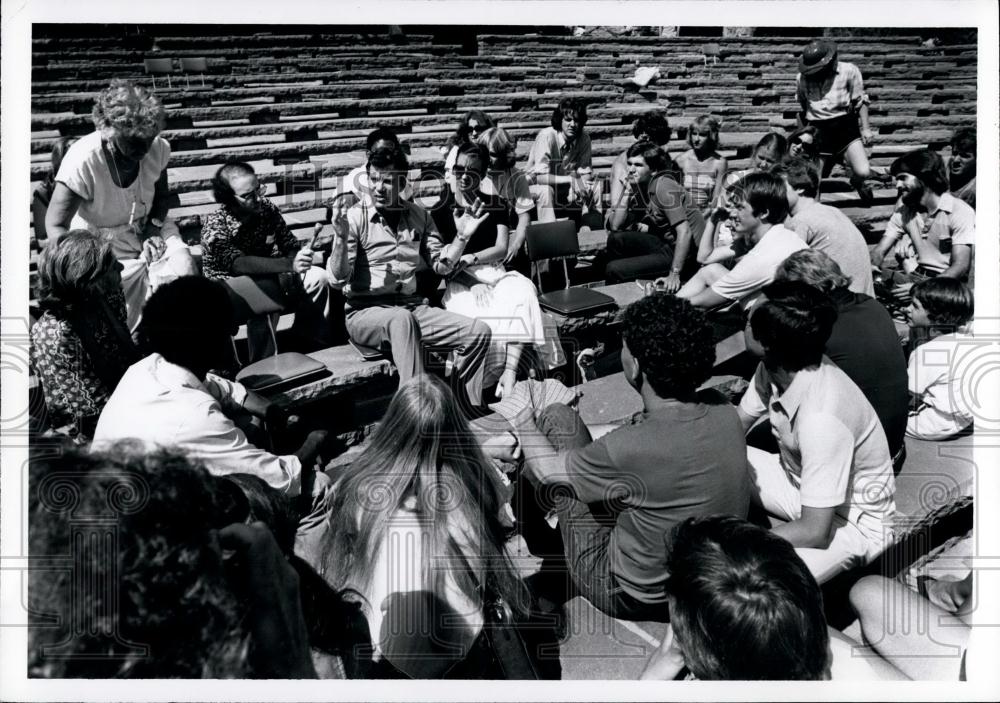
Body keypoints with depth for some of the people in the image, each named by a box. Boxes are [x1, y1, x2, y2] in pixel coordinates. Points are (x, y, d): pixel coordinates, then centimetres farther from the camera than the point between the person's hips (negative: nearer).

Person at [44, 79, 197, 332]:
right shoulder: (82, 161, -27)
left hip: (148, 228, 4)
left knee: (183, 267, -23)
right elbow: (55, 225, -20)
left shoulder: (158, 149, -11)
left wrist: (154, 229, -11)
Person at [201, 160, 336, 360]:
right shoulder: (215, 225, -21)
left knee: (318, 278, -14)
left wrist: (302, 253, -28)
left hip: (268, 278, 6)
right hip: (228, 286, -6)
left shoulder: (267, 209, -5)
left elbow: (291, 245, -2)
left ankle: (315, 349, -3)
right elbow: (239, 264, -37)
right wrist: (289, 264, -49)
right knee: (264, 294, -37)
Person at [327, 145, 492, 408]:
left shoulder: (419, 216, 13)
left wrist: (462, 237, -2)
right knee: (401, 320, -40)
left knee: (479, 332, -13)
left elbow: (441, 266, 14)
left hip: (413, 307, 5)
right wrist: (341, 239, -27)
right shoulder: (355, 217, -2)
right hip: (366, 312, -5)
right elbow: (338, 278, -10)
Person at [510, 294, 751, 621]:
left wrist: (522, 416, 7)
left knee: (558, 419, 0)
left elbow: (549, 469, -12)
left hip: (631, 598, -6)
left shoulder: (629, 449, -34)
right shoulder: (725, 416, -16)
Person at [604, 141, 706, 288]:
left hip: (685, 253, -8)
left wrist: (674, 273, -31)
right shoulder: (637, 188, 6)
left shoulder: (663, 187, -19)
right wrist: (625, 192, -7)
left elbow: (685, 232, -27)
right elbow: (615, 226, 3)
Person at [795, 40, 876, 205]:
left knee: (863, 172, -15)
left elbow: (860, 101, 3)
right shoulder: (801, 78, 5)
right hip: (818, 131, 2)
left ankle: (857, 183, 23)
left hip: (845, 127, -2)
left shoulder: (848, 71, -2)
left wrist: (865, 128, -3)